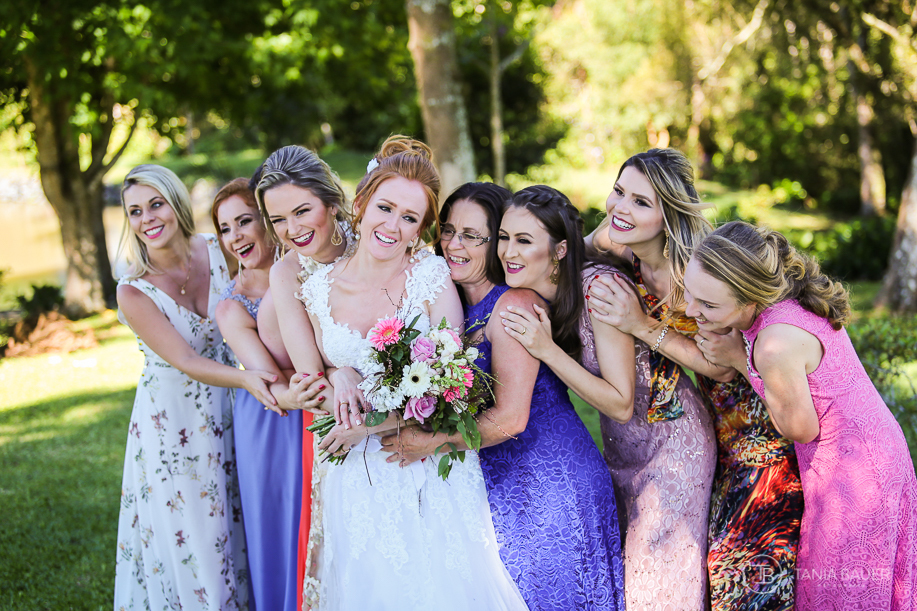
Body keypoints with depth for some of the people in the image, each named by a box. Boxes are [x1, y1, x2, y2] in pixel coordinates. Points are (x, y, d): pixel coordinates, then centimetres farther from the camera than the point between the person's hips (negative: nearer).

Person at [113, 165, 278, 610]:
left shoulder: (218, 252, -7)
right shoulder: (133, 292, -18)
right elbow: (186, 362, -23)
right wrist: (246, 378, -41)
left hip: (224, 411, 4)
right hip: (171, 425, -3)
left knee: (234, 531, 14)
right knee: (188, 543, 6)